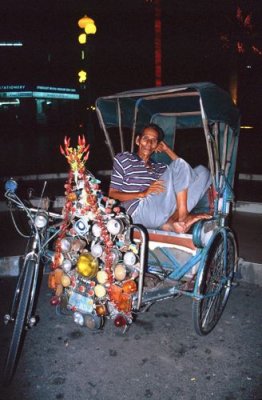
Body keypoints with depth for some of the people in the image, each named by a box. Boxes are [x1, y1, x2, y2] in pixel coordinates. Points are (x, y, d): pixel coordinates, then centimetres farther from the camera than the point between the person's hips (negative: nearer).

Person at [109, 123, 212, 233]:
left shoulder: (159, 167, 31)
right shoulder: (123, 158, 16)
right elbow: (112, 194, 7)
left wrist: (167, 150, 21)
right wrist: (143, 194, -9)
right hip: (140, 212, -6)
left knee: (202, 171, -1)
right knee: (179, 164, -11)